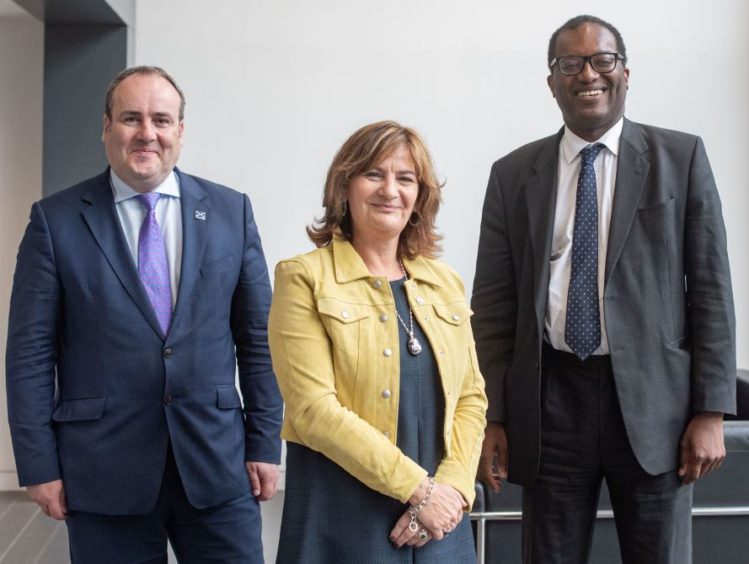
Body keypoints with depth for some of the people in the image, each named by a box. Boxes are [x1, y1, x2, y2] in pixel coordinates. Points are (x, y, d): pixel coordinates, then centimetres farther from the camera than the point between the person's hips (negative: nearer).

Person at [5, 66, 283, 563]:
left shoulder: (231, 211, 4)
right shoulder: (56, 220, 0)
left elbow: (258, 337, 5)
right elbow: (31, 350, -1)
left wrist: (265, 443, 2)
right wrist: (39, 464, -4)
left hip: (217, 463, 1)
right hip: (102, 471, -1)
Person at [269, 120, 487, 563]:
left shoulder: (445, 283, 8)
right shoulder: (304, 278, -8)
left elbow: (471, 396, 8)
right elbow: (313, 409, -15)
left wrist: (452, 487, -8)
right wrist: (418, 487, -15)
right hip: (343, 518, -4)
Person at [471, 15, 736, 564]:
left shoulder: (681, 157, 3)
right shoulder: (513, 174, 7)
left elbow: (710, 287, 1)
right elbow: (493, 302, 6)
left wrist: (711, 411, -4)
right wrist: (493, 417, 2)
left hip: (651, 397, -1)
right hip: (550, 399, 1)